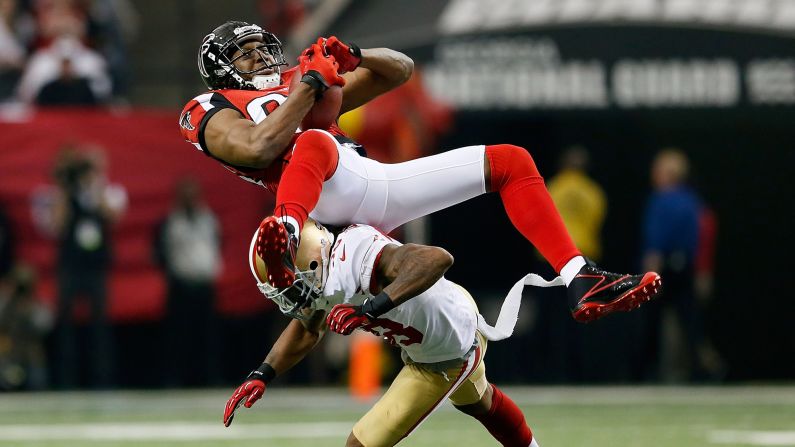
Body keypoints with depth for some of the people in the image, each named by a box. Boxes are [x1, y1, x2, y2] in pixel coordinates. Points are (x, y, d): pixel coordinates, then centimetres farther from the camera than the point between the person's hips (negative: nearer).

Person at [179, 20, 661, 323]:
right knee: (315, 142, -43)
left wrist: (353, 57, 9)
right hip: (329, 193, -7)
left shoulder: (298, 87, 35)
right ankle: (285, 238, -76)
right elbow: (260, 147, -10)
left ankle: (582, 282, -6)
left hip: (379, 184, 7)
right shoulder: (212, 111, 16)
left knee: (511, 162, 7)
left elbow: (401, 69, 30)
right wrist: (310, 84, -5)